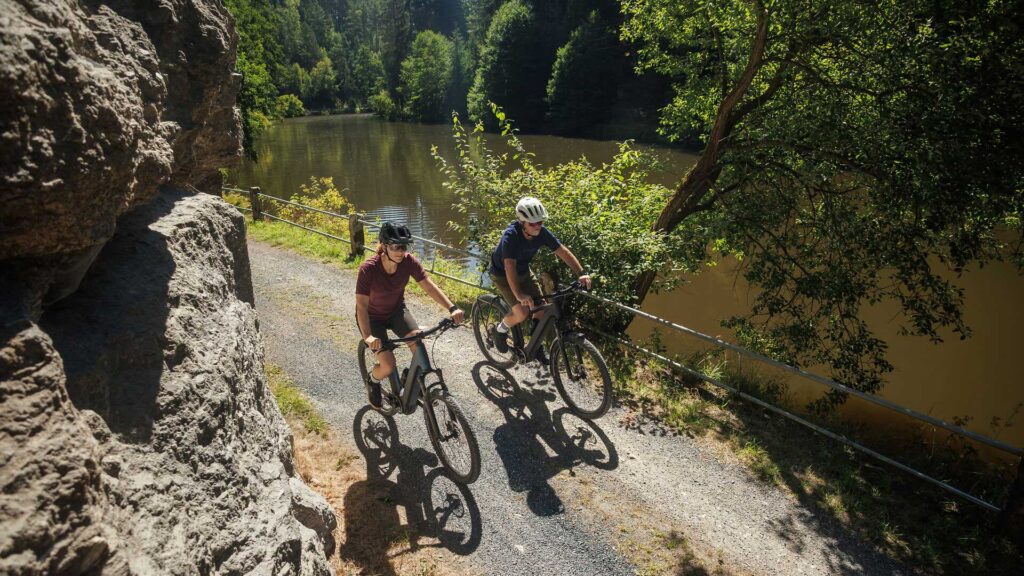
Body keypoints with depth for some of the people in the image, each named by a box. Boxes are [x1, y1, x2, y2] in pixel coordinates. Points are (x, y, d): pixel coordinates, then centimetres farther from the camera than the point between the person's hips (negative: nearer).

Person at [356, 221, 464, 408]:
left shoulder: (408, 261, -21)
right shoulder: (368, 268, -31)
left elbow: (429, 286, -23)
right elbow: (361, 305, -35)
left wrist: (452, 308, -36)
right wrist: (367, 336, -49)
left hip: (396, 310, 4)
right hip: (372, 317, -3)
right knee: (388, 366, -16)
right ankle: (373, 381, 22)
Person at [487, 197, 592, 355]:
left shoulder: (542, 232, -19)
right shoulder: (511, 235, -34)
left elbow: (563, 251, -17)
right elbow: (509, 266, -42)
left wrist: (581, 274, -27)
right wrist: (519, 294, -52)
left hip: (523, 272, 6)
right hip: (502, 274, -5)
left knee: (542, 309, -3)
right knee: (522, 313, -21)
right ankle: (498, 330, 9)